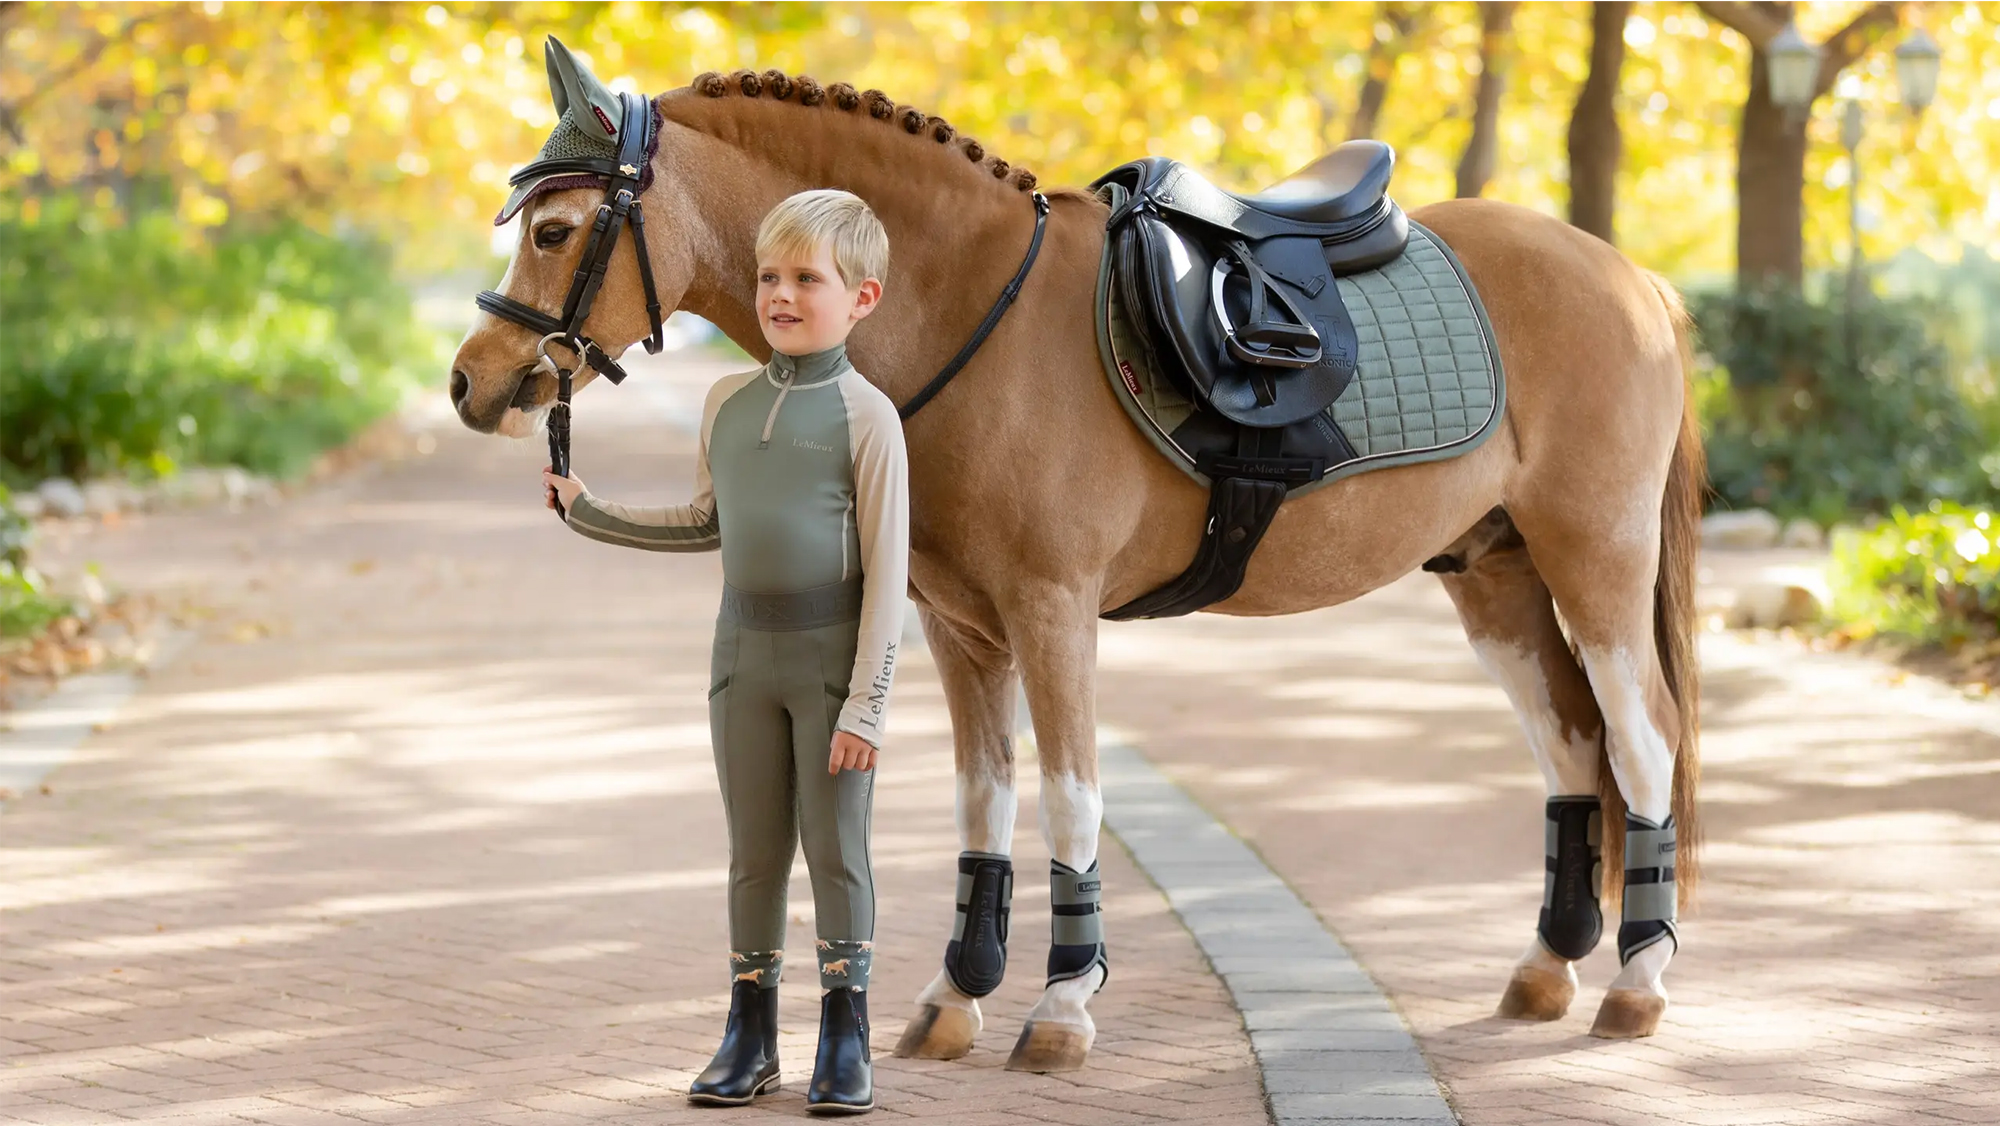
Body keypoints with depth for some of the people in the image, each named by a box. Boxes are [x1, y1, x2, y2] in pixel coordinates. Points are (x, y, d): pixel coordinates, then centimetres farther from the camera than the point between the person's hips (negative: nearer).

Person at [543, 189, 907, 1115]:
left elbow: (887, 565, -12)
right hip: (745, 649, 5)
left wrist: (866, 701, -16)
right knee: (754, 850, 10)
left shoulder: (866, 415, -11)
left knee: (836, 846, 1)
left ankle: (845, 1039, 11)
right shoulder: (728, 403, 6)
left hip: (832, 655, -5)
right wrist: (590, 512, 17)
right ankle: (750, 1036, 18)